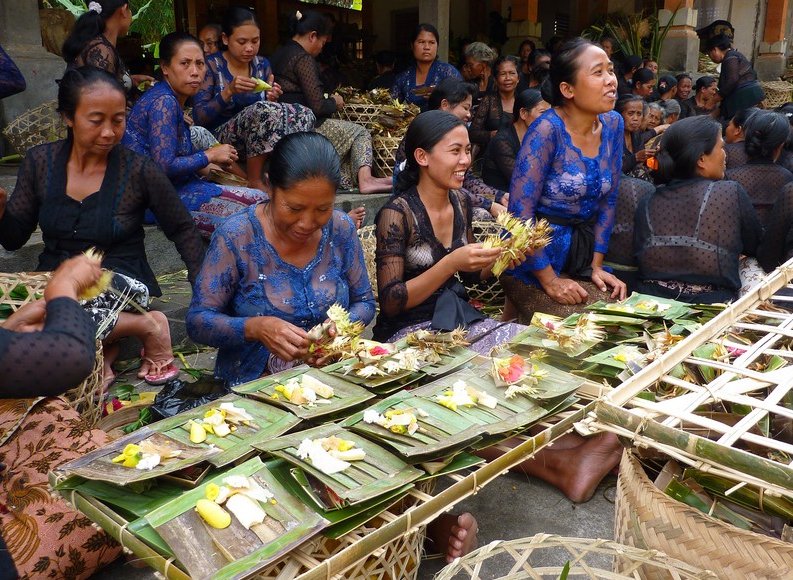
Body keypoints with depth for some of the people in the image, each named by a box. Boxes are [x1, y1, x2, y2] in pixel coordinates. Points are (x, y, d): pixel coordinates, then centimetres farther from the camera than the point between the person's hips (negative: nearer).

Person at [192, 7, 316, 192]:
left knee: (304, 114, -19)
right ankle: (255, 181, -20)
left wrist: (272, 100, -11)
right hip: (220, 140, -4)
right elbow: (199, 117, -11)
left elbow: (268, 104, 12)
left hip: (256, 139, 5)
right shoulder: (211, 65, -6)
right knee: (263, 110, -33)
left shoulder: (262, 64, 7)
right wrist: (229, 91, -24)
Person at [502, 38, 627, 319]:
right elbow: (521, 209, -21)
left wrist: (597, 265, 3)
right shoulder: (547, 130, -19)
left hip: (584, 252, 6)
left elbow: (608, 199, 8)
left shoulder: (612, 124, 1)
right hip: (535, 257, -6)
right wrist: (549, 281, -17)